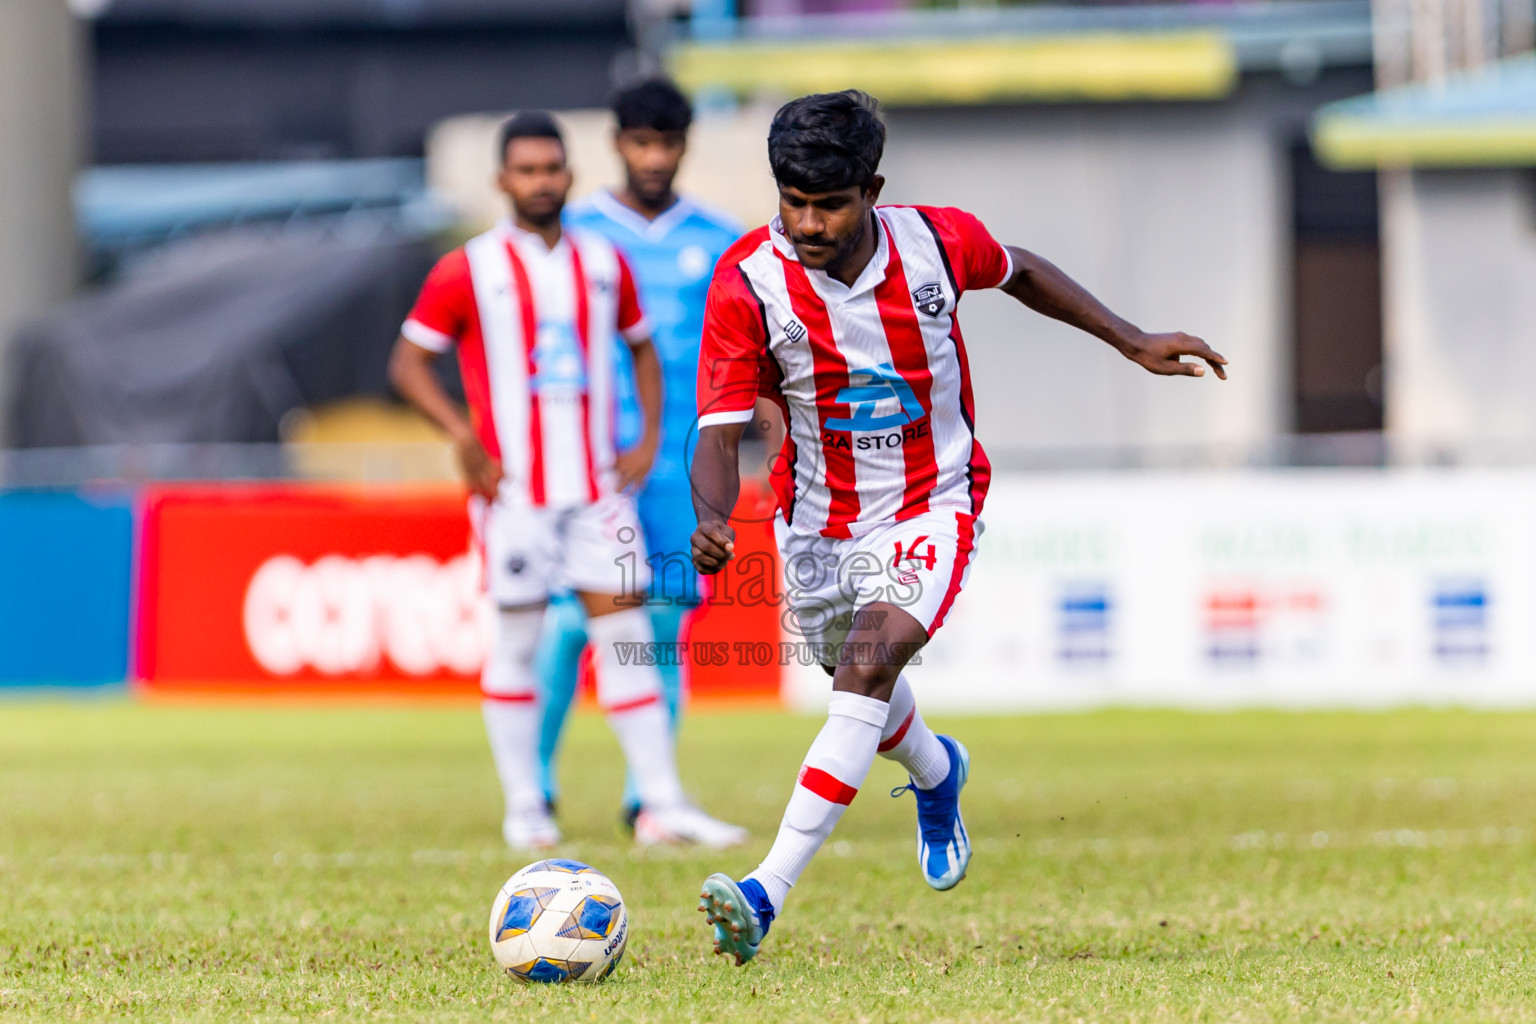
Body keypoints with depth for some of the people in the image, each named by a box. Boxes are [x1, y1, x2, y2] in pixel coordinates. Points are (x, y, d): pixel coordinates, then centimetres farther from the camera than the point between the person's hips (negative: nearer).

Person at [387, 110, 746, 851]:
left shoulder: (604, 262, 9)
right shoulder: (468, 271, -3)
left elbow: (641, 346, 21)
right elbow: (408, 362, -1)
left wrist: (649, 437, 9)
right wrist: (463, 436, -13)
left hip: (597, 481, 3)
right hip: (515, 486, -3)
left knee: (625, 634, -1)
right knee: (517, 638, 1)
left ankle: (663, 803, -1)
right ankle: (524, 807, 9)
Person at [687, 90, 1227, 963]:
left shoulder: (937, 242, -18)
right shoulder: (748, 282, -22)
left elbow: (1020, 272, 7)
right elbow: (721, 432, -23)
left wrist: (1133, 343, 7)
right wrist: (713, 521, -43)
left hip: (931, 509, -2)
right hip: (817, 521, 2)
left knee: (869, 665, -25)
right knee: (859, 682, 23)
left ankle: (768, 892, -32)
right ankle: (937, 773, 62)